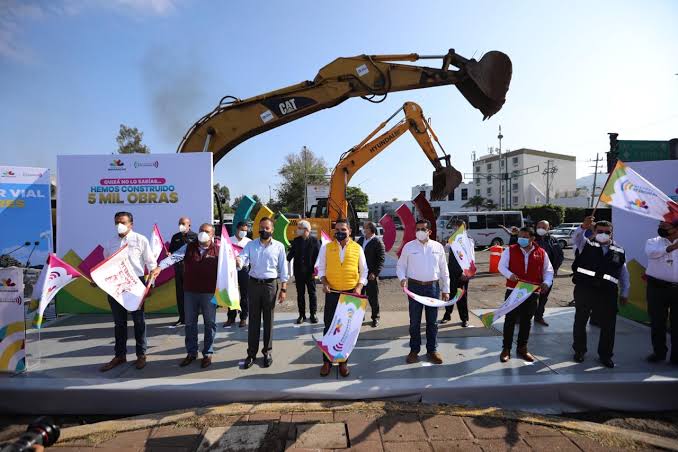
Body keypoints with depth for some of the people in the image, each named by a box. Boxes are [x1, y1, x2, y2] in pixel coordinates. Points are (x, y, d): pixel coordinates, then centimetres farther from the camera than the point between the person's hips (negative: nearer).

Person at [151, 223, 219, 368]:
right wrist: (160, 267, -27)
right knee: (190, 323, 13)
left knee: (209, 323, 7)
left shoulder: (217, 250, -4)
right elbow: (174, 257, -12)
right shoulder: (188, 247, 1)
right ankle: (191, 352, 27)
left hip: (209, 293, -2)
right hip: (190, 292, 3)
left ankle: (208, 354, 21)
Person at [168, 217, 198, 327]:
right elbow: (171, 251, 21)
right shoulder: (175, 237, 14)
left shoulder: (194, 236, -1)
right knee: (179, 293, 9)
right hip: (178, 267, 5)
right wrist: (169, 254, 0)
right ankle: (182, 318, 18)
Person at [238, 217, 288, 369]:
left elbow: (283, 269, 2)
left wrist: (283, 289, -2)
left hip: (270, 285, -1)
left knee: (268, 320, 8)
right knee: (253, 320, 7)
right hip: (253, 284, 1)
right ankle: (251, 353, 16)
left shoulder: (279, 246, 0)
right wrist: (238, 261, -35)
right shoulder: (250, 245, 3)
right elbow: (242, 259, -10)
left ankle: (267, 352, 20)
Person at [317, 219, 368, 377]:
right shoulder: (326, 247, 1)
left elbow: (363, 271, 5)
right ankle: (327, 361, 18)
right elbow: (321, 268, 8)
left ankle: (343, 361, 23)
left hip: (351, 294, 0)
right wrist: (324, 283, -9)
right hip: (332, 293, 0)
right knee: (329, 327, 4)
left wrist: (359, 287, -8)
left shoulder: (357, 248, 1)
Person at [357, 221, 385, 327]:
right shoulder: (361, 240, 11)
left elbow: (381, 259, -11)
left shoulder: (378, 242, -8)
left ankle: (375, 318, 17)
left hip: (371, 275, -6)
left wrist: (375, 273, -17)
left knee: (373, 297, 4)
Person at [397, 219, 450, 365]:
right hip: (415, 286, -1)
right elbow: (400, 265, 5)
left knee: (432, 321, 9)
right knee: (414, 321, 6)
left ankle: (432, 350, 23)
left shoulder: (438, 247, 3)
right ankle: (414, 350, 20)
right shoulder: (408, 246, 0)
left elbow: (444, 270, 8)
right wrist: (402, 278, -15)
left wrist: (446, 290, 7)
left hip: (433, 287, 1)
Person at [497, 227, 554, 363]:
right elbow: (502, 266, -5)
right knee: (510, 319, 2)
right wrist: (509, 275, -25)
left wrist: (547, 282, -10)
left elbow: (548, 270, 8)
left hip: (532, 293, 2)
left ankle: (522, 348, 26)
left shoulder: (541, 253, 3)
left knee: (526, 321, 12)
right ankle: (506, 349, 12)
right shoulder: (510, 250, -2)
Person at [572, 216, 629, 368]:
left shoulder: (619, 251, 9)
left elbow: (624, 274, 13)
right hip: (584, 289, -2)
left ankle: (605, 355, 23)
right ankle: (579, 350, 28)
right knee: (580, 321, 10)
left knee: (608, 324, 5)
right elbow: (575, 239, -19)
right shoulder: (586, 244, 2)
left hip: (607, 293, 2)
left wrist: (624, 293, 12)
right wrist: (583, 227, -37)